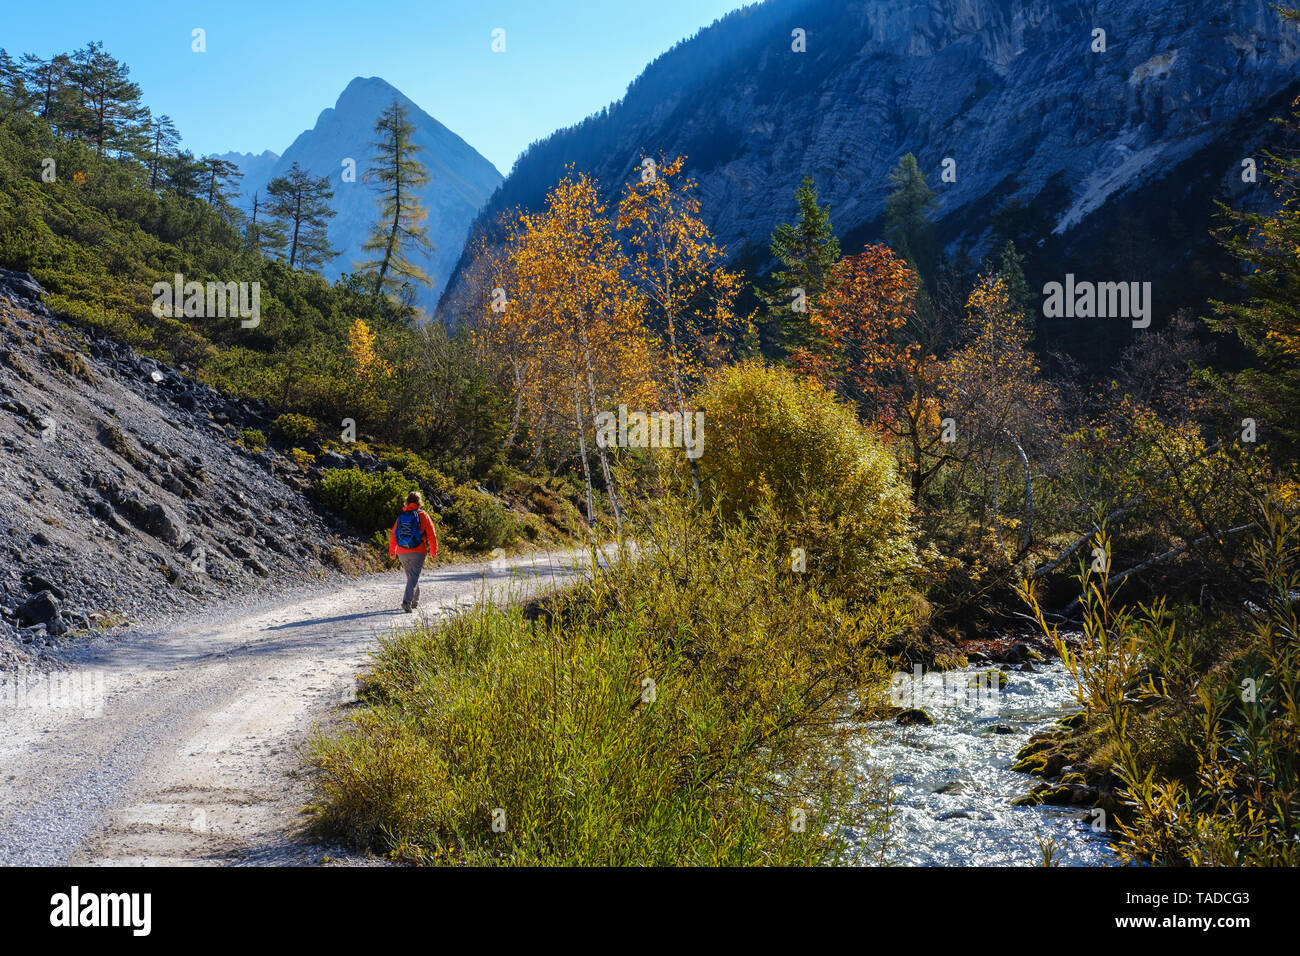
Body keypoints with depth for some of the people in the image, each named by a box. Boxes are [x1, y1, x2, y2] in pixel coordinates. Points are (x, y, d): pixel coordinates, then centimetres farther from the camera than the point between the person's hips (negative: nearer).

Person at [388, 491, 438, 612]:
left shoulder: (401, 516, 8)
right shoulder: (423, 516, -2)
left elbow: (393, 535, 12)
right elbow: (431, 535, -2)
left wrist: (392, 551, 23)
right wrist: (434, 551, 8)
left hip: (402, 553, 4)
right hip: (418, 552, -4)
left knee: (411, 576, 20)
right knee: (414, 577, -7)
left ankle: (415, 602, 29)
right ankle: (407, 601, -25)